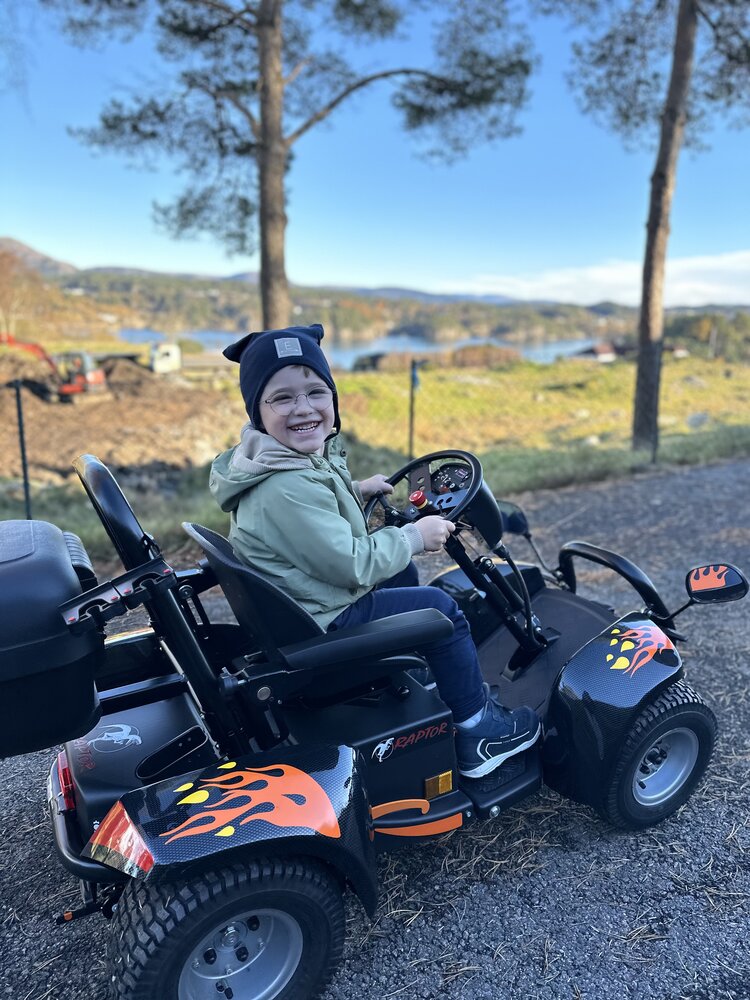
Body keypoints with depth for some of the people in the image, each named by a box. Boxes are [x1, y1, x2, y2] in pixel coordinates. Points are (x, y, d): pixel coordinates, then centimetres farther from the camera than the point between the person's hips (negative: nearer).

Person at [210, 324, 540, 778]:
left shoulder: (297, 458, 1)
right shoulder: (287, 490, -30)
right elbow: (351, 565, -27)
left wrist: (355, 490, 9)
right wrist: (414, 537, -15)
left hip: (302, 603, 10)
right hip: (321, 625, -10)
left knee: (402, 573, 25)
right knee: (438, 607, -4)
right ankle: (478, 732, 10)